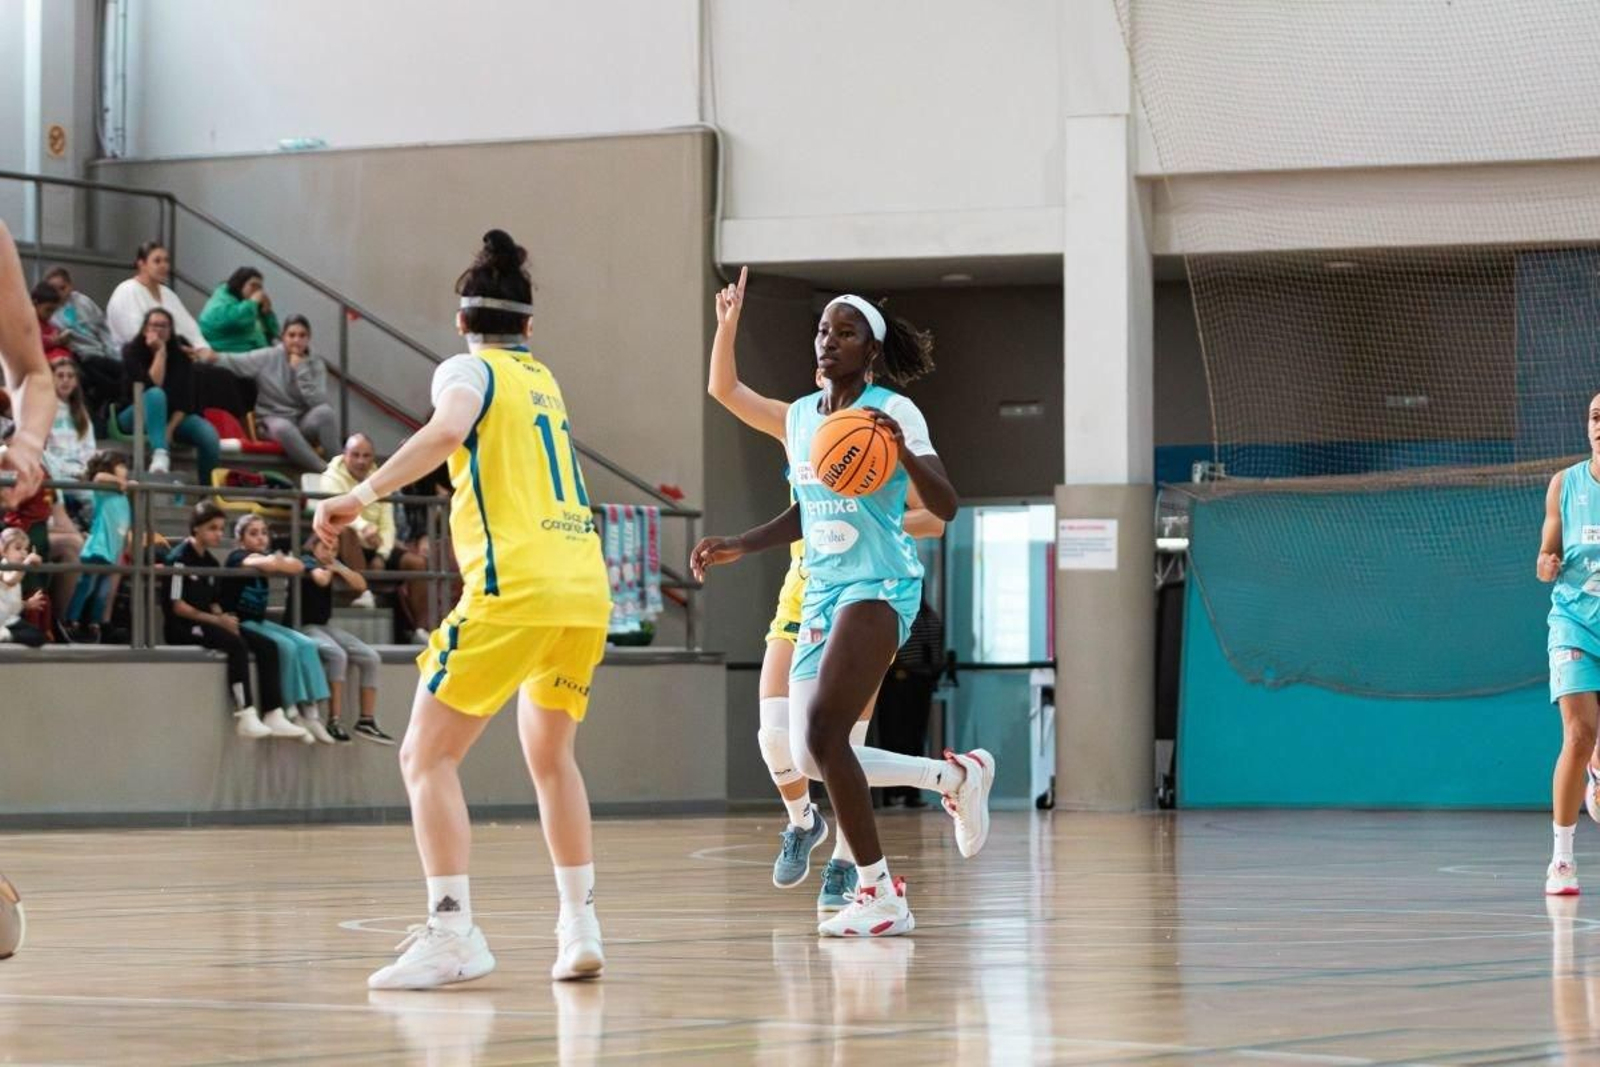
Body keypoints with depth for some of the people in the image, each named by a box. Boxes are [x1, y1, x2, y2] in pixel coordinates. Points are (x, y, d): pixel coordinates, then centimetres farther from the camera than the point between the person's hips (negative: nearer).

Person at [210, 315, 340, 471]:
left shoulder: (316, 366, 3)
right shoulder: (268, 358, -1)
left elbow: (318, 402, -12)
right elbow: (234, 362, -10)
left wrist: (301, 370, -15)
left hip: (304, 422, 2)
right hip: (274, 419, -2)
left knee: (326, 411, -33)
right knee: (282, 427, -40)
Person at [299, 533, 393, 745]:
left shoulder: (333, 564, 13)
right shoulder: (307, 562, -7)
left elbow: (360, 585, 4)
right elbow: (321, 579, -28)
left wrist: (338, 568, -6)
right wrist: (327, 569, -6)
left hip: (326, 626, 8)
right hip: (305, 627, -8)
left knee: (370, 657, -7)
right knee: (337, 654, -34)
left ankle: (367, 720, -5)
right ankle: (334, 721, -33)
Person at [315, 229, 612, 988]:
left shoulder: (469, 371, 3)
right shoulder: (543, 380, 22)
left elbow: (448, 430, -19)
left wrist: (364, 494, -22)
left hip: (516, 588, -7)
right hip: (587, 590, 7)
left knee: (427, 755, -2)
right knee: (550, 755, 25)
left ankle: (452, 934, -16)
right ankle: (580, 928, 18)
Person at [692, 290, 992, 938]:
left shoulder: (893, 412, -9)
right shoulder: (799, 416, 11)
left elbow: (946, 508, -17)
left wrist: (905, 453, -34)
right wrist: (740, 547, 14)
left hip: (878, 587, -8)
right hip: (821, 592, 8)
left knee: (823, 733, -22)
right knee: (809, 759, 5)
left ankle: (880, 896, -13)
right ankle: (956, 776, 26)